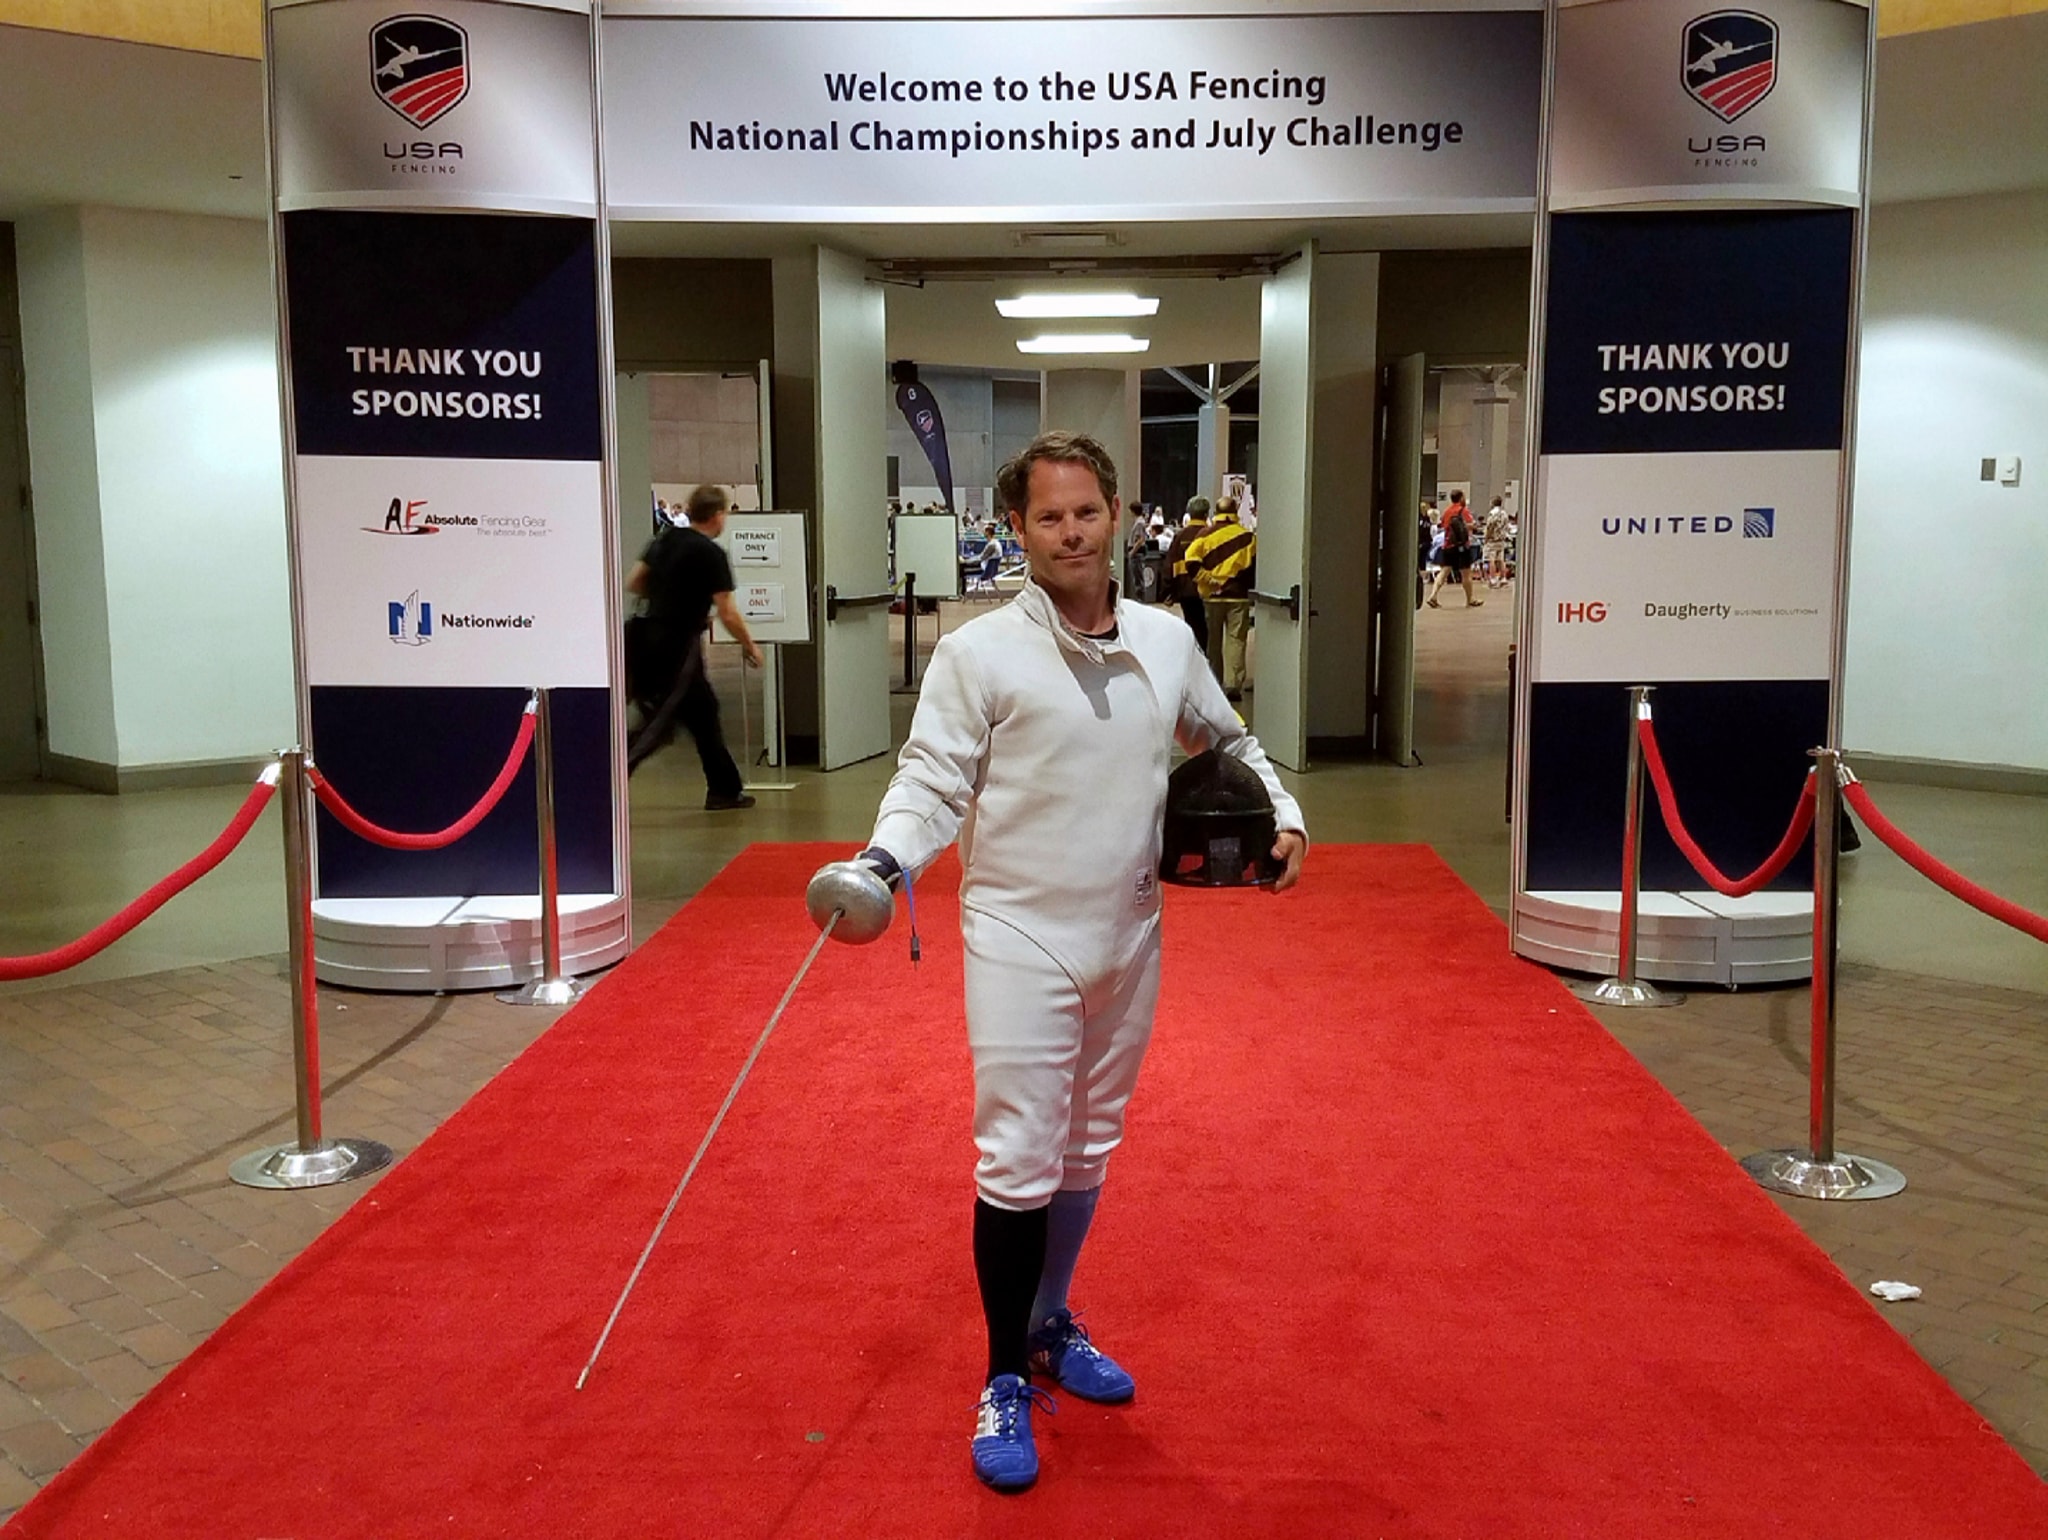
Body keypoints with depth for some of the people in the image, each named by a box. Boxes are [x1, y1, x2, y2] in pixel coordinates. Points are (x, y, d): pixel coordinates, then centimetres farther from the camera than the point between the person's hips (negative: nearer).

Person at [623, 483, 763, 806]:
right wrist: (749, 645, 2)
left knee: (703, 710, 17)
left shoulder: (664, 540, 9)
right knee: (659, 723, -8)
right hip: (680, 644, -9)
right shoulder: (711, 553, -12)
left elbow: (633, 583, 13)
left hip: (651, 637, 9)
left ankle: (725, 790, 25)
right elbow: (727, 613, -13)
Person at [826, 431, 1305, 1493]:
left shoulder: (1168, 642, 3)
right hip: (1021, 939, -5)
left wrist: (1281, 814, 2)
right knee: (1018, 1162, -2)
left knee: (1088, 1151, 18)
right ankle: (1006, 1382, 16)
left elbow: (1227, 743, 17)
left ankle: (1051, 1327, 39)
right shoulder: (980, 652, -11)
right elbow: (933, 782, -11)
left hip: (1129, 938, 5)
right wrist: (884, 861, -28)